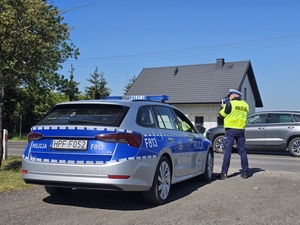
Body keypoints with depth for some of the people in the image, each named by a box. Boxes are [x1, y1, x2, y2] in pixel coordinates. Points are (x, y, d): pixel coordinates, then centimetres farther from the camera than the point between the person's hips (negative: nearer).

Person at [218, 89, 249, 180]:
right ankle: (245, 172, 12)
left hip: (231, 129, -5)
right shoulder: (245, 105, 9)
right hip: (241, 130, 5)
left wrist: (223, 106, 18)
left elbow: (222, 114, -1)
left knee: (227, 151, -4)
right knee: (242, 151, 10)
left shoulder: (230, 104, -8)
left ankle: (224, 173, -5)